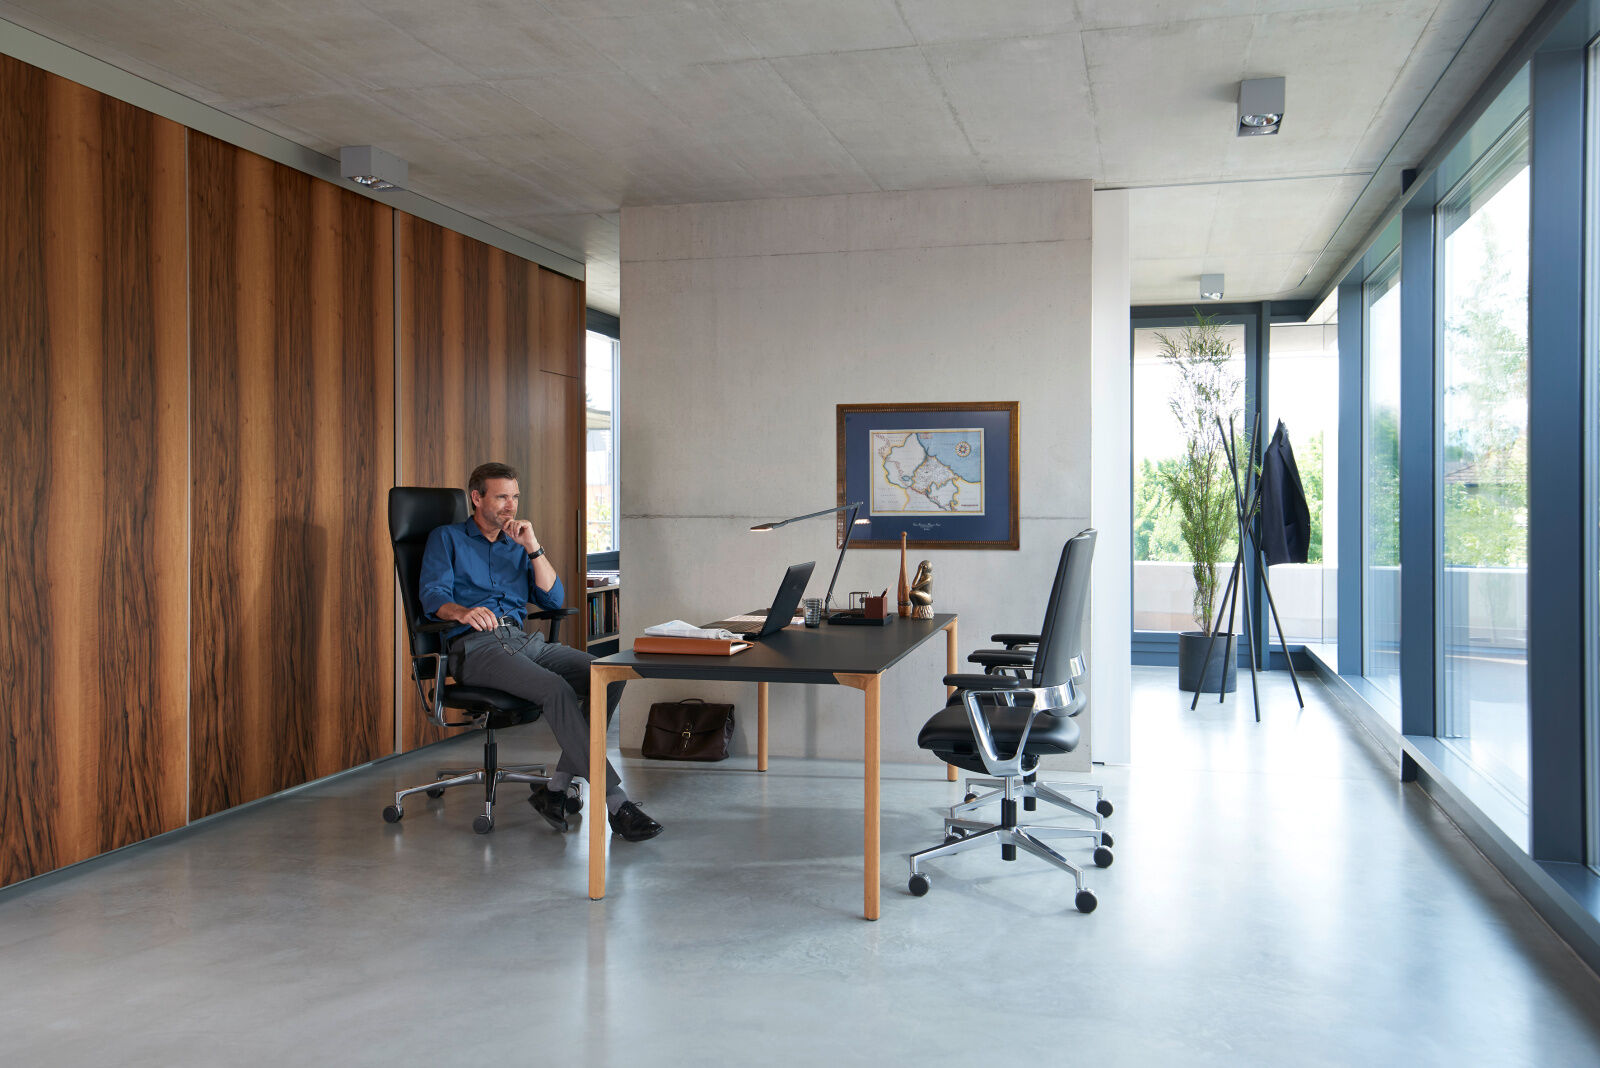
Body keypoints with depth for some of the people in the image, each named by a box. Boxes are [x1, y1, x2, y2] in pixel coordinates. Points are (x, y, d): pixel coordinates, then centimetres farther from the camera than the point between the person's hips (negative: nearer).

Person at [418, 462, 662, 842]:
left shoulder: (518, 545, 27)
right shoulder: (446, 539, 13)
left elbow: (553, 599, 14)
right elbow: (433, 597, -4)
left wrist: (533, 547, 2)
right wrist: (463, 612, -27)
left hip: (524, 640, 6)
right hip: (474, 646, -6)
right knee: (557, 689, -33)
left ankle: (557, 787, -18)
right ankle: (615, 803, -32)